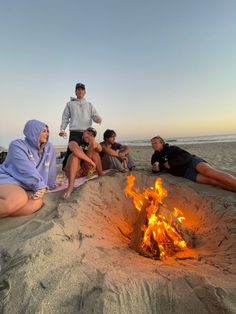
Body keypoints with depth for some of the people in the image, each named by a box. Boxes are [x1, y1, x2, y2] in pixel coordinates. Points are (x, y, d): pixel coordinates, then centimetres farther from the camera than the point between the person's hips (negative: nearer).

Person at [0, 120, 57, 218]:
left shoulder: (49, 148, 8)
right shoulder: (17, 145, -6)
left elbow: (50, 170, 13)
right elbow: (27, 169, -18)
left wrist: (47, 186, 18)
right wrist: (40, 185, -24)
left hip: (26, 187, 5)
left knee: (37, 203, -30)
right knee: (19, 199, -39)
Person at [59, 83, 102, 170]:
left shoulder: (89, 105, 22)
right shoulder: (70, 104, 19)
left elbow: (95, 116, 10)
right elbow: (65, 117, 14)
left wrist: (98, 119, -14)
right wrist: (62, 129, 0)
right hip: (75, 133, -2)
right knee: (71, 151, -12)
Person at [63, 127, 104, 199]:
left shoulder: (90, 145, 9)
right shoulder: (74, 142, -6)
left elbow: (100, 149, -12)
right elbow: (74, 149, -32)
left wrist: (95, 143, -34)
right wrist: (91, 161, -31)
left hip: (85, 171, 4)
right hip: (72, 172, -4)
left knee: (93, 150, -9)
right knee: (76, 154, -29)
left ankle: (101, 176, -13)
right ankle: (71, 186, -38)